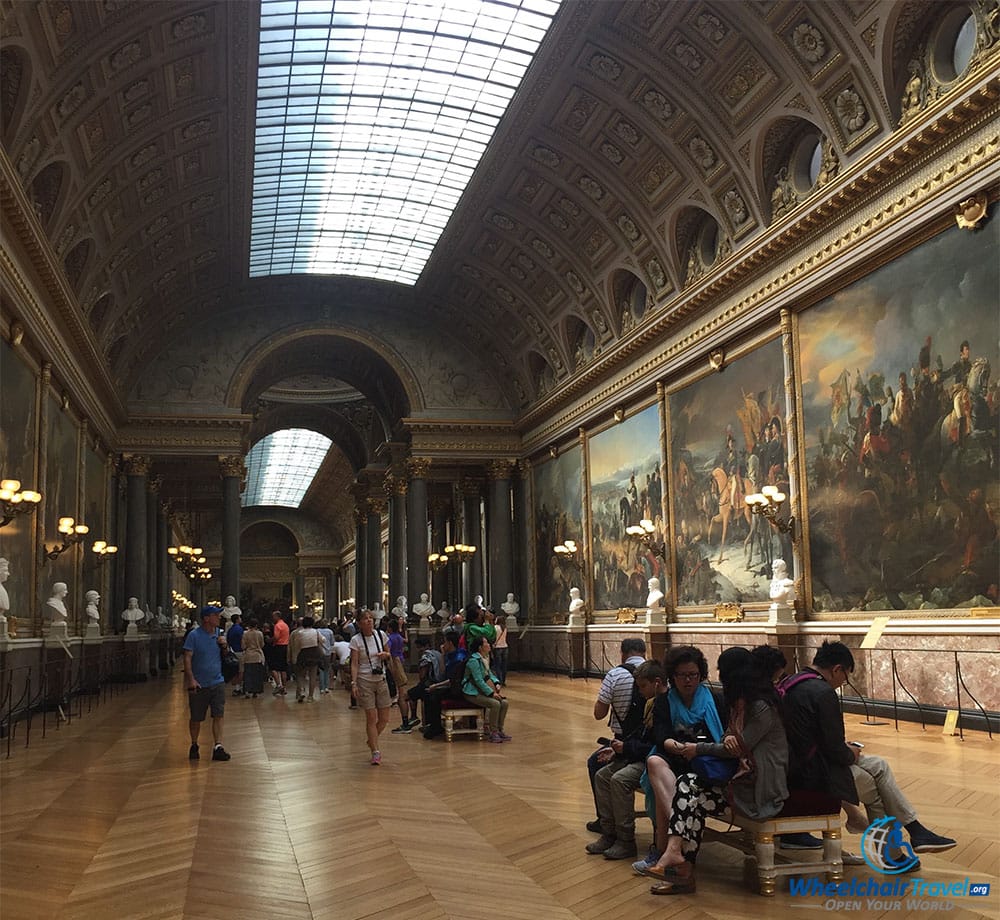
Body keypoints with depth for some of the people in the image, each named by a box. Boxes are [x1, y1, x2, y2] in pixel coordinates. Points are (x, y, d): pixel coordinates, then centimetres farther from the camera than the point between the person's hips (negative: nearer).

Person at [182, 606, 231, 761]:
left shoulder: (219, 633, 7)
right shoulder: (194, 635, -9)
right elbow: (187, 658, -13)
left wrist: (224, 646, -4)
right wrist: (191, 679, -21)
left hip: (217, 683, 4)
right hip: (199, 684, -4)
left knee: (218, 716, -5)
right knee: (196, 719, 9)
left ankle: (218, 747, -4)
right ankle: (194, 746, 27)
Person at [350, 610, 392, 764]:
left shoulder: (381, 635, 2)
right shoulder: (356, 640, -8)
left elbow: (389, 656, 14)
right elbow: (354, 664, -8)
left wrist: (385, 655, -9)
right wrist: (354, 683, -18)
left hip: (381, 680, 4)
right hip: (365, 681, -4)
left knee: (384, 719, 6)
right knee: (371, 718, -4)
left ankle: (371, 741, 32)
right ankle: (375, 752, 6)